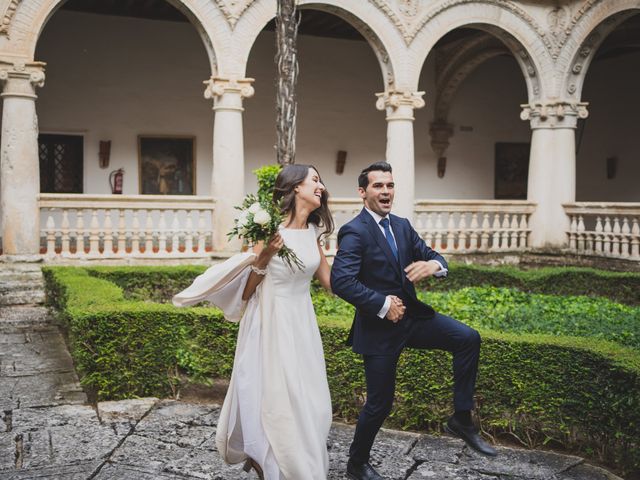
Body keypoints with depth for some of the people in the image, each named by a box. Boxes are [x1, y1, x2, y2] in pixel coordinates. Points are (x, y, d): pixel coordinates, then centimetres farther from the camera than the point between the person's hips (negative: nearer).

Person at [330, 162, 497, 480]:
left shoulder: (402, 226, 8)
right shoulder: (354, 232, -16)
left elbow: (431, 254, 7)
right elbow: (340, 280, -27)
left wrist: (434, 264, -18)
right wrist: (382, 304, -25)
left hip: (411, 315, 7)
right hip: (379, 327, -6)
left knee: (468, 338, -10)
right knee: (379, 403, 4)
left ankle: (462, 420, 3)